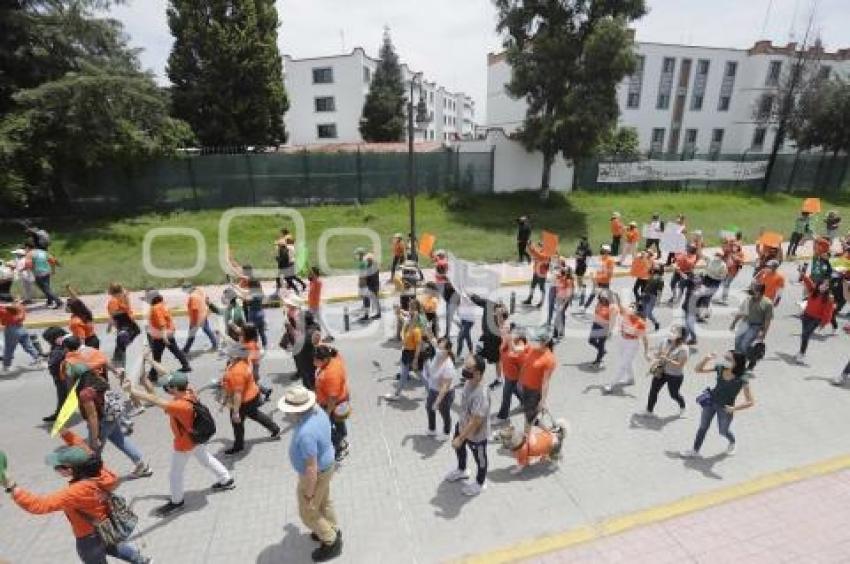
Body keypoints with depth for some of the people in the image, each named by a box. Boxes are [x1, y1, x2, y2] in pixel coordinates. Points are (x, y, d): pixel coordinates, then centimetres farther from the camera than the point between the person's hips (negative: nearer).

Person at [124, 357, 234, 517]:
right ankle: (227, 480, 44)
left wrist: (132, 390, -51)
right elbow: (167, 374, -11)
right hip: (196, 437, 8)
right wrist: (150, 361, -9)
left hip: (184, 443, -8)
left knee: (175, 474, 17)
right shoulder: (188, 391, -19)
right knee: (206, 459, 28)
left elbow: (156, 400, -48)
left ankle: (177, 502, 40)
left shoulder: (180, 406, -40)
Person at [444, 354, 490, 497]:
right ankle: (461, 470, 62)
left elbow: (475, 423, -34)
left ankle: (479, 484, 51)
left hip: (477, 434, -8)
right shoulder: (468, 382, -15)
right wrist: (460, 423, 18)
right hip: (463, 425, 8)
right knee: (458, 448, 32)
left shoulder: (481, 395, -42)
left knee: (480, 459, 22)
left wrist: (460, 438, -25)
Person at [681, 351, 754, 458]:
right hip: (710, 401, 3)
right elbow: (698, 370, -3)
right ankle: (695, 450, 28)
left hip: (725, 407, -3)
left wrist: (734, 408, -30)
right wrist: (707, 359, -19)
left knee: (723, 431, 20)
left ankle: (732, 442, 56)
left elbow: (751, 402, -23)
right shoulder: (720, 368, -14)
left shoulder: (742, 379, -26)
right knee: (703, 427, 14)